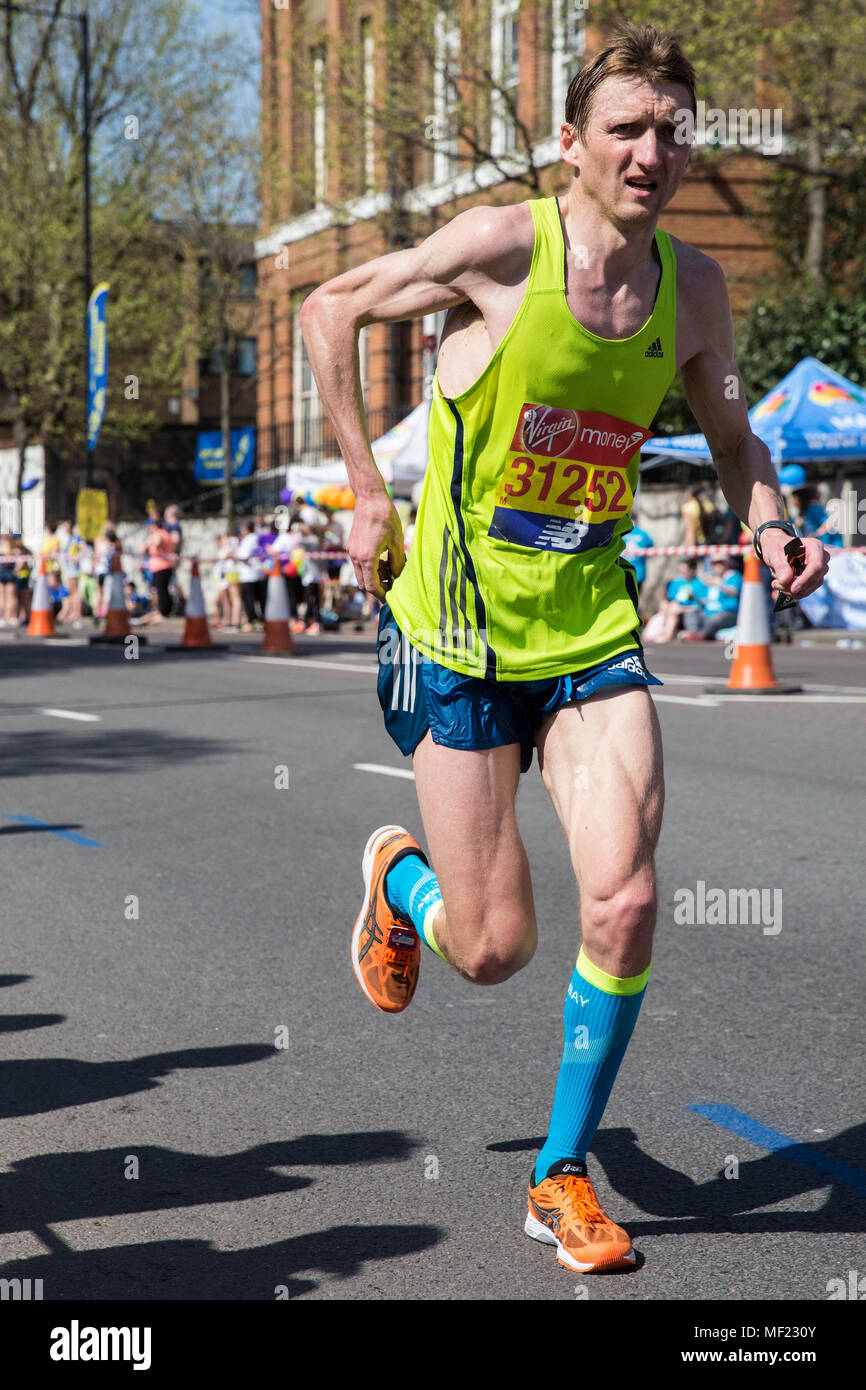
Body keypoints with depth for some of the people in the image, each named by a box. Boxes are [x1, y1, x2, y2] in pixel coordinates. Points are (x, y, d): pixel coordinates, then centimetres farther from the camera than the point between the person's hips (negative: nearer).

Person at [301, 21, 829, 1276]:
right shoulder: (502, 245, -13)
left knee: (625, 905, -14)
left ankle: (564, 1174, 8)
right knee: (494, 950, 0)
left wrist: (769, 525, -5)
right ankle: (397, 873, 39)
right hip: (460, 626, -3)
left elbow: (729, 431, 17)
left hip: (595, 630, 3)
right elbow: (330, 310, -1)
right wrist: (368, 495, -3)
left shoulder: (692, 286, 1)